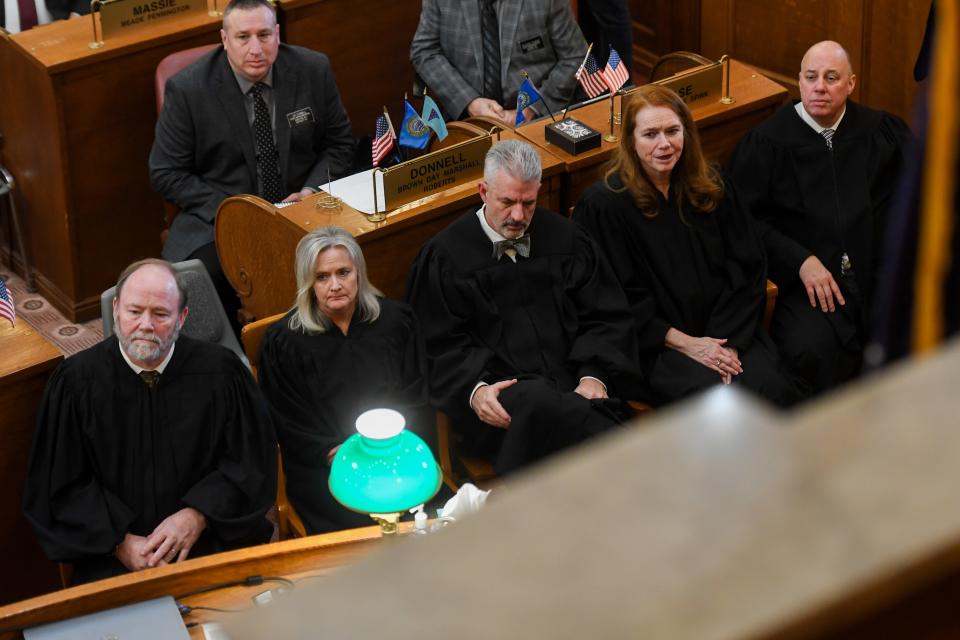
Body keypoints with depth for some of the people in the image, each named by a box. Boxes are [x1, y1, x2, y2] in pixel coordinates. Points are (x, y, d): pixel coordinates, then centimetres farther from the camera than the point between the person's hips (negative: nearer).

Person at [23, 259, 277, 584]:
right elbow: (56, 487, 2)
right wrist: (118, 541, -10)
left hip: (211, 542, 0)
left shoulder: (219, 371, 0)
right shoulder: (76, 381, -1)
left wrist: (197, 516, -9)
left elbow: (253, 460, 5)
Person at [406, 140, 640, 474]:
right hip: (501, 394, -2)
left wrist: (594, 376, -3)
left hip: (573, 385, 3)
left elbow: (607, 318, 17)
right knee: (542, 404, -39)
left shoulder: (563, 238, 18)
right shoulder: (445, 255, 7)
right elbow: (440, 346, 4)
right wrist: (474, 389, -16)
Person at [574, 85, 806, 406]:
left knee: (773, 389, -23)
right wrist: (684, 343, -12)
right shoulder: (602, 205, -5)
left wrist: (727, 340, -8)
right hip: (654, 343, -4)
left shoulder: (710, 186, 11)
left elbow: (747, 266, 7)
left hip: (725, 330, 4)